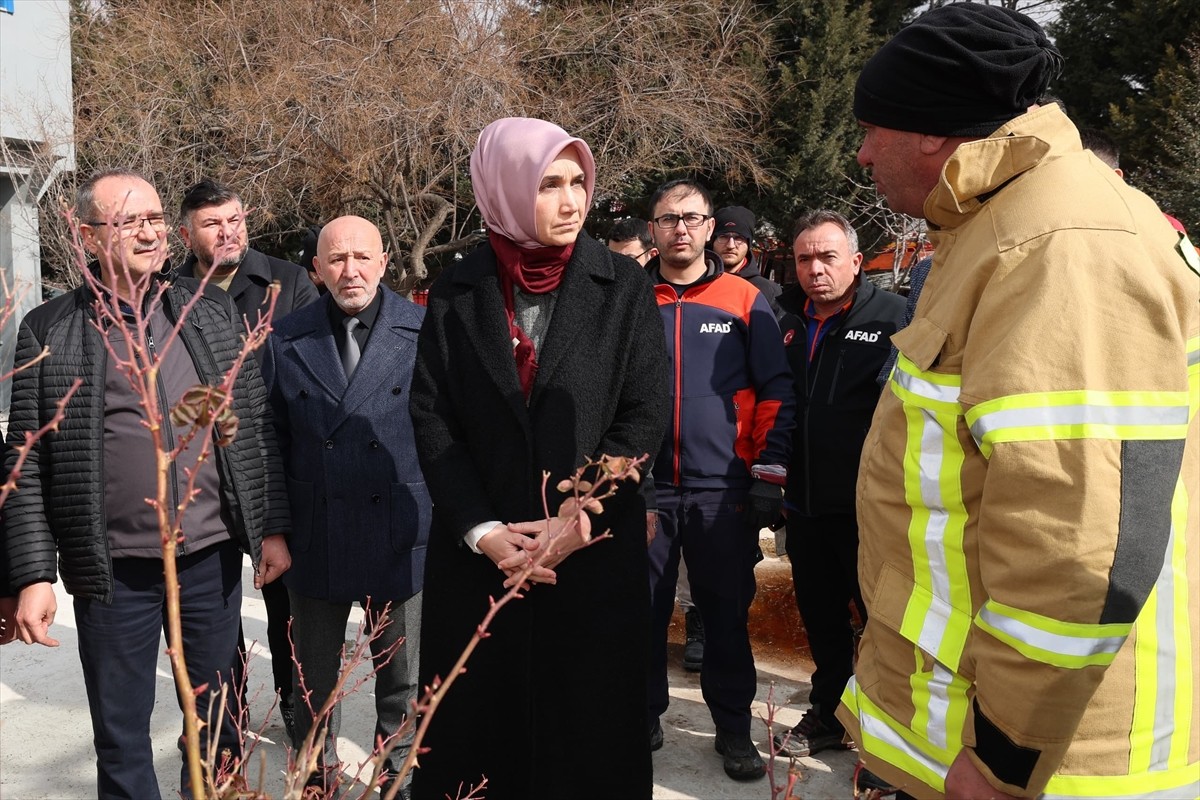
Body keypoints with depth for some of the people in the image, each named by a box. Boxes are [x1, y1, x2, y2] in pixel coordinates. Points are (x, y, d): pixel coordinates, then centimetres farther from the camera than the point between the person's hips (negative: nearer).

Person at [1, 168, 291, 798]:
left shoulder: (213, 310, 5)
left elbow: (256, 425, 7)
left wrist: (271, 528, 4)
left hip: (213, 557, 2)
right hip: (113, 570, -2)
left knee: (219, 723, 16)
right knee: (121, 740, 13)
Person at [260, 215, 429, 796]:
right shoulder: (286, 340, 2)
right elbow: (273, 441, 5)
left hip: (402, 540, -1)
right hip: (315, 543, 2)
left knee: (402, 679, 13)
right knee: (314, 678, 17)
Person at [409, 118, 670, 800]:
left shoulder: (624, 289, 0)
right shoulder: (456, 294, 3)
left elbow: (647, 414, -5)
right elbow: (432, 419, -1)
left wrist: (580, 518, -13)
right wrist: (482, 530, -10)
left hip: (596, 555, -1)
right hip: (478, 553, 1)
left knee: (589, 724, 8)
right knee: (477, 726, 10)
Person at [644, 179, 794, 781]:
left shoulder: (745, 301, 4)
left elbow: (776, 392, 3)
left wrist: (769, 472, -4)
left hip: (724, 489, -1)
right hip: (645, 488, 1)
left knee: (727, 613, 7)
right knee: (641, 612, 8)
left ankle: (733, 729, 23)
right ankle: (642, 720, 25)